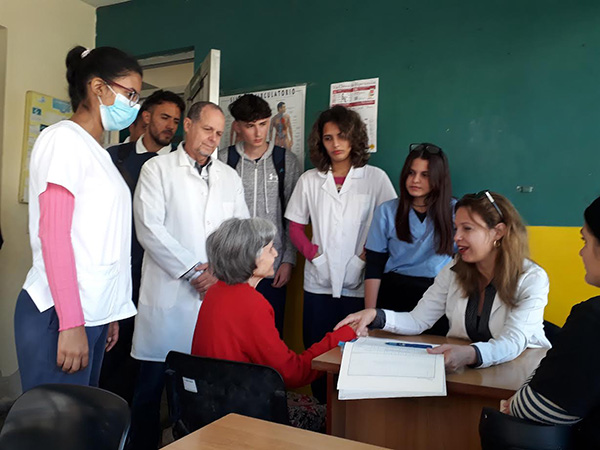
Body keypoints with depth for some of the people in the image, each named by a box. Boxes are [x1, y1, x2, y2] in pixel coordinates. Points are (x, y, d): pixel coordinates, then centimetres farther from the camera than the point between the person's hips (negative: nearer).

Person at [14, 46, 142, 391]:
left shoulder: (97, 152, 17)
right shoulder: (64, 138, -7)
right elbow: (53, 233, -14)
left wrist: (109, 315, 13)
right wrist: (70, 324, -17)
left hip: (93, 312, 8)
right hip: (60, 315, -8)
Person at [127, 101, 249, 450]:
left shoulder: (230, 177, 14)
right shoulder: (157, 169, 3)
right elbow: (149, 228, -7)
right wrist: (192, 270, -10)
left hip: (217, 292, 3)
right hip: (169, 289, -3)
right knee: (153, 378, 3)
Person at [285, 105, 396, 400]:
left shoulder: (375, 178, 2)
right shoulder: (309, 180, 9)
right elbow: (295, 227, 12)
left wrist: (366, 258, -9)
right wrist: (314, 254, -5)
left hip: (360, 284, -2)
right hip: (319, 282, 2)